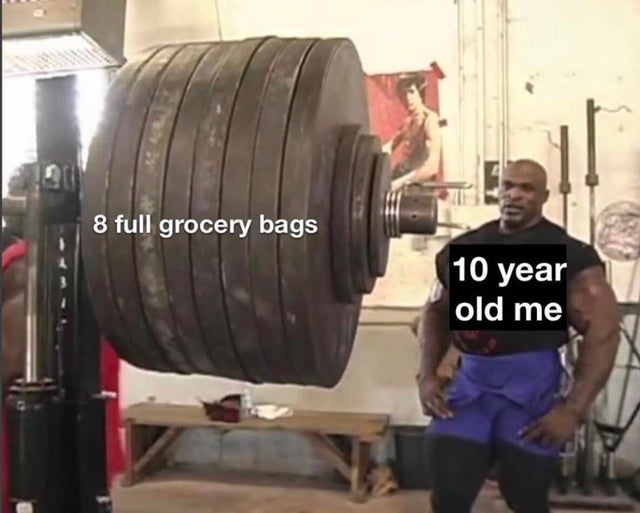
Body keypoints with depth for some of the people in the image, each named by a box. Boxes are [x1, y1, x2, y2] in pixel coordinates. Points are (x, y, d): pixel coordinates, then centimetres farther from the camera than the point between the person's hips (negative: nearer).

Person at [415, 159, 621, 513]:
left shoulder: (569, 254, -3)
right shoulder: (461, 248, 10)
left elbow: (603, 330, -8)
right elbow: (435, 312, 16)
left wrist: (574, 408, -15)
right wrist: (427, 375, 3)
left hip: (531, 384, -3)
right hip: (469, 381, 3)